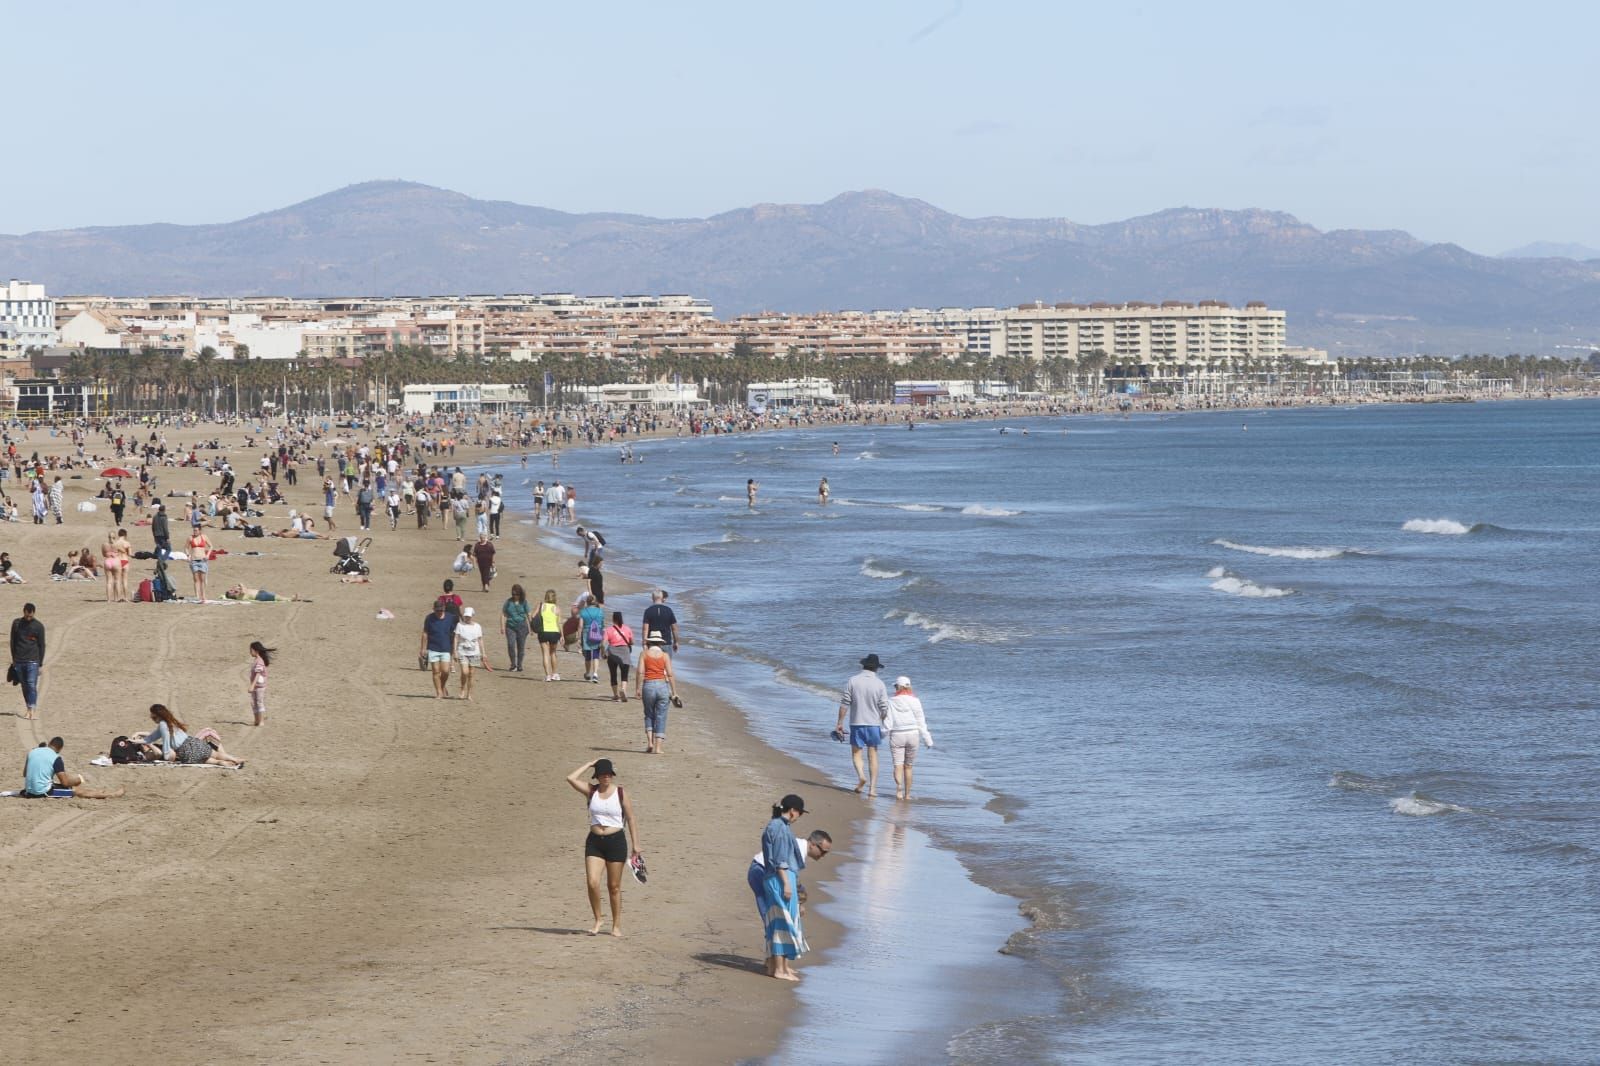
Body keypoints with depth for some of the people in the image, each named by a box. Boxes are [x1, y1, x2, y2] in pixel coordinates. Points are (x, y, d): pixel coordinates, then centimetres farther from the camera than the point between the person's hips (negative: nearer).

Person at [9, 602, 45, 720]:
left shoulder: (39, 626, -1)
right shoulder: (16, 623, 6)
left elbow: (41, 645, 2)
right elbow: (13, 642, 12)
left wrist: (40, 662, -1)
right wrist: (14, 659, 9)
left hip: (32, 661, -3)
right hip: (19, 661, 3)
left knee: (32, 685, -11)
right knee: (24, 686, 7)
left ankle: (32, 711, -14)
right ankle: (29, 710, 14)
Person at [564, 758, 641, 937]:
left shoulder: (620, 793, 0)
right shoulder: (591, 791, 4)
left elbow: (631, 819, 3)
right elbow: (571, 778, -10)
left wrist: (635, 845, 0)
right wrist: (590, 764, -3)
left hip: (616, 841, -1)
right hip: (594, 841, 1)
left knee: (614, 886, 5)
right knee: (592, 882, -13)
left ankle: (617, 925, 16)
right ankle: (598, 920, 5)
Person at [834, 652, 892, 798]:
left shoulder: (852, 681, -4)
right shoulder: (879, 684, -4)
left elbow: (844, 704, -4)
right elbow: (884, 708, -4)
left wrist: (840, 723, 3)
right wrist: (881, 721, 14)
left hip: (857, 723, 0)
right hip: (874, 724, 1)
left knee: (856, 753, 11)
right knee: (872, 756, 8)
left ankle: (861, 776, -15)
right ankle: (873, 788, 5)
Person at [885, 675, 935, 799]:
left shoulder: (891, 701, -2)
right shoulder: (914, 701, 0)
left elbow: (888, 723, -5)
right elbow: (920, 722, 0)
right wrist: (927, 740, 5)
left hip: (897, 736, -2)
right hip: (912, 734, 2)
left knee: (898, 765, -5)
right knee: (908, 766, 14)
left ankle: (899, 788, -30)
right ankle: (907, 794, 19)